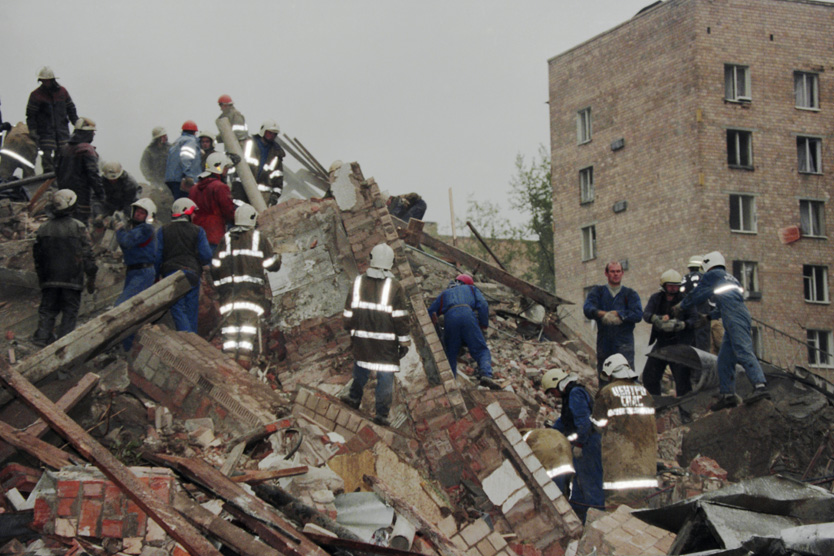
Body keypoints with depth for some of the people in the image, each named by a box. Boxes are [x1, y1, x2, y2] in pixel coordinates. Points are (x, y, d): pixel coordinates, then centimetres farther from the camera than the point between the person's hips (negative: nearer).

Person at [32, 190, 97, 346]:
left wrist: (41, 278, 22)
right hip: (72, 279, -3)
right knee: (70, 311, 5)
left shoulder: (43, 229, 5)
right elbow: (87, 255, -6)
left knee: (47, 309, 13)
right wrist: (91, 278, 1)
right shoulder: (78, 228, -7)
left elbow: (38, 256, 11)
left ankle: (42, 335, 3)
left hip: (49, 280, 3)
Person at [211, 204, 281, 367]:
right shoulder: (259, 238, 5)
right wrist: (278, 258, 26)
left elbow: (216, 264, 5)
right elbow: (271, 264, 5)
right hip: (252, 289, -2)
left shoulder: (226, 239, 12)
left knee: (229, 323, 4)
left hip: (228, 288, 2)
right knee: (249, 322, -3)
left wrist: (217, 283, 16)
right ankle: (244, 357, -12)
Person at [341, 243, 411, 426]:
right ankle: (382, 413, 5)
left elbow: (349, 311, 7)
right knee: (385, 375, 4)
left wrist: (350, 329, 22)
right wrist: (404, 341, -3)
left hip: (362, 337, 4)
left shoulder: (359, 282, 1)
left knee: (361, 367, 25)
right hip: (386, 341, -4)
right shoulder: (394, 287, -10)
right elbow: (400, 317, -10)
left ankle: (354, 397, 41)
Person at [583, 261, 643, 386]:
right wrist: (603, 314, -25)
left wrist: (617, 314, -10)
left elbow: (638, 314, -3)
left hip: (624, 342, -2)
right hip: (603, 342, 2)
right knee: (603, 380, 5)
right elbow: (588, 309, -6)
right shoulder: (597, 291, 13)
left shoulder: (630, 294, 12)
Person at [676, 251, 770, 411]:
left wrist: (681, 306, 28)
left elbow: (697, 295, 13)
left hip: (735, 318, -9)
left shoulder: (712, 275, 9)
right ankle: (728, 395, 6)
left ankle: (760, 386, -36)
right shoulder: (730, 278, 32)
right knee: (725, 359, 10)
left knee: (743, 352, -22)